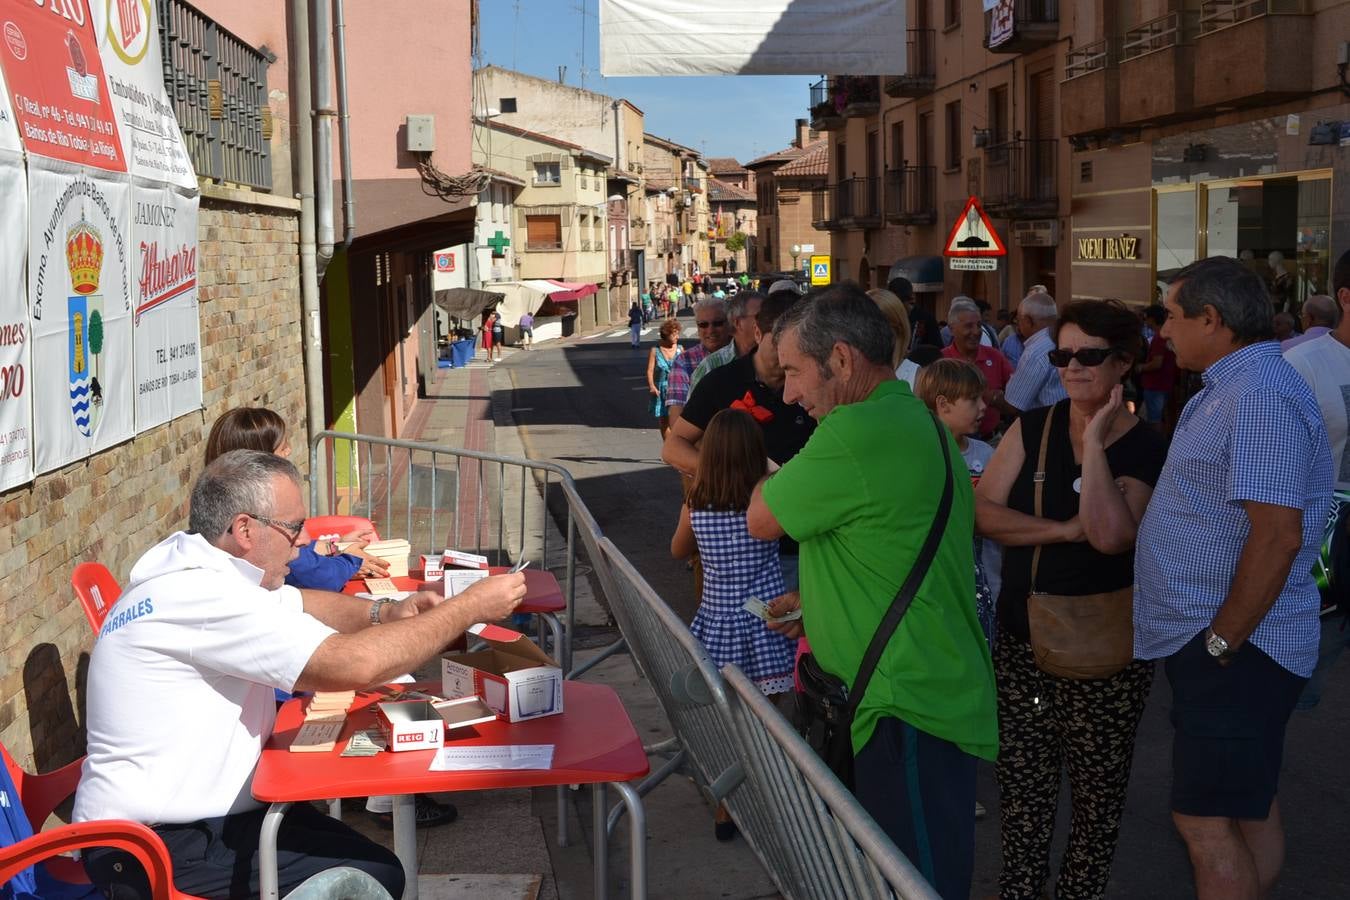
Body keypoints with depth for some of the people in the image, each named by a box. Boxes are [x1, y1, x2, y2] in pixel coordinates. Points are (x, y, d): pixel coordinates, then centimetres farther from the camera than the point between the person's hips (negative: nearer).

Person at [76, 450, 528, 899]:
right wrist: (471, 607, -19)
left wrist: (384, 613, 0)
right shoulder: (198, 596, -25)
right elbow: (355, 665, -30)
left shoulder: (192, 561, 4)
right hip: (160, 848, -10)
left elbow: (297, 605, 20)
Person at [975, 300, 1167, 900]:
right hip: (1022, 633, 3)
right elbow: (983, 511, -5)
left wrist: (1094, 442, -19)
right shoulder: (1032, 429, 3)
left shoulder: (1146, 450, -7)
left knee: (1097, 787, 10)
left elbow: (1111, 535, -23)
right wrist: (1062, 530, -16)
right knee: (1019, 778, 9)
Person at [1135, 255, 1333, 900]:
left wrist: (1221, 642, -21)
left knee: (1206, 820, -4)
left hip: (1234, 648, -10)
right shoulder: (1233, 387, 13)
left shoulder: (1260, 394, -20)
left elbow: (1278, 536, -27)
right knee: (1249, 808, 19)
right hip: (1226, 642, 10)